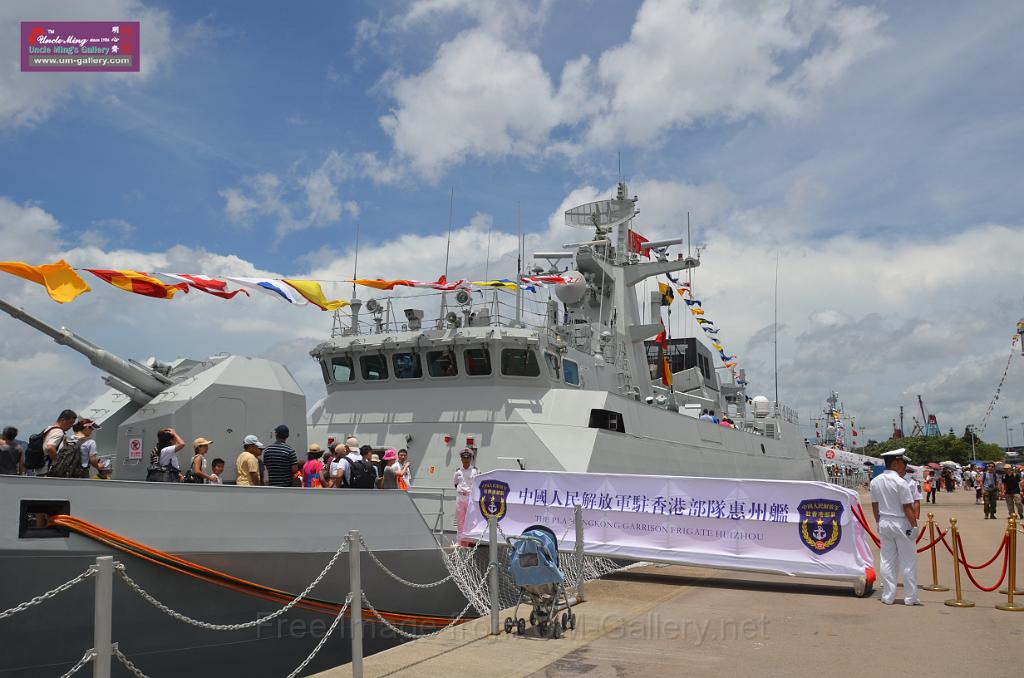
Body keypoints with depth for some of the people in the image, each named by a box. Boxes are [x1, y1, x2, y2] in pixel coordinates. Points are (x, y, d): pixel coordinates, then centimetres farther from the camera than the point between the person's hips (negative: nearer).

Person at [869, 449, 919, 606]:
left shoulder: (875, 481, 3)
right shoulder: (900, 482, -17)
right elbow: (907, 507, -16)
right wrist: (914, 525, -9)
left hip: (884, 523, 6)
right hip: (902, 524, -6)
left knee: (887, 560, 10)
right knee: (908, 561, 6)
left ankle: (888, 596, 14)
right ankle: (910, 597, 11)